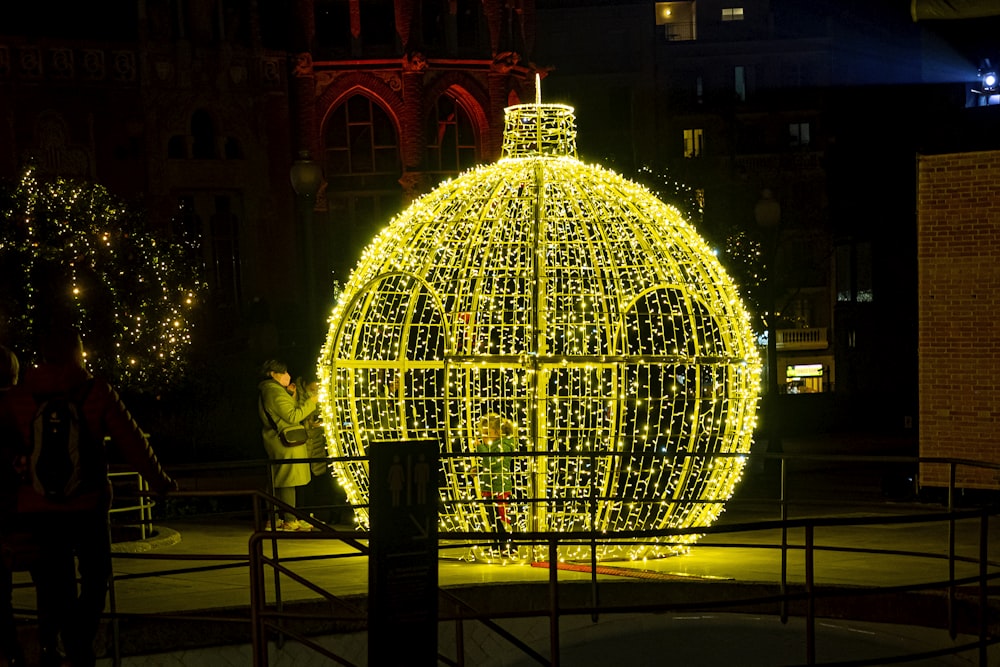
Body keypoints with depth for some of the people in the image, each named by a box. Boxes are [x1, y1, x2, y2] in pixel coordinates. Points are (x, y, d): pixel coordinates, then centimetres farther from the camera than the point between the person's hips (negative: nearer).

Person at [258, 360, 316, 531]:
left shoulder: (267, 391, 17)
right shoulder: (275, 391, -16)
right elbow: (292, 416, -19)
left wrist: (291, 395, 17)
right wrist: (310, 402, -14)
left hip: (276, 442, 11)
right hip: (285, 442, -11)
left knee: (280, 481, 13)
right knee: (288, 481, -9)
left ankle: (278, 518, 15)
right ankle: (289, 520, -9)